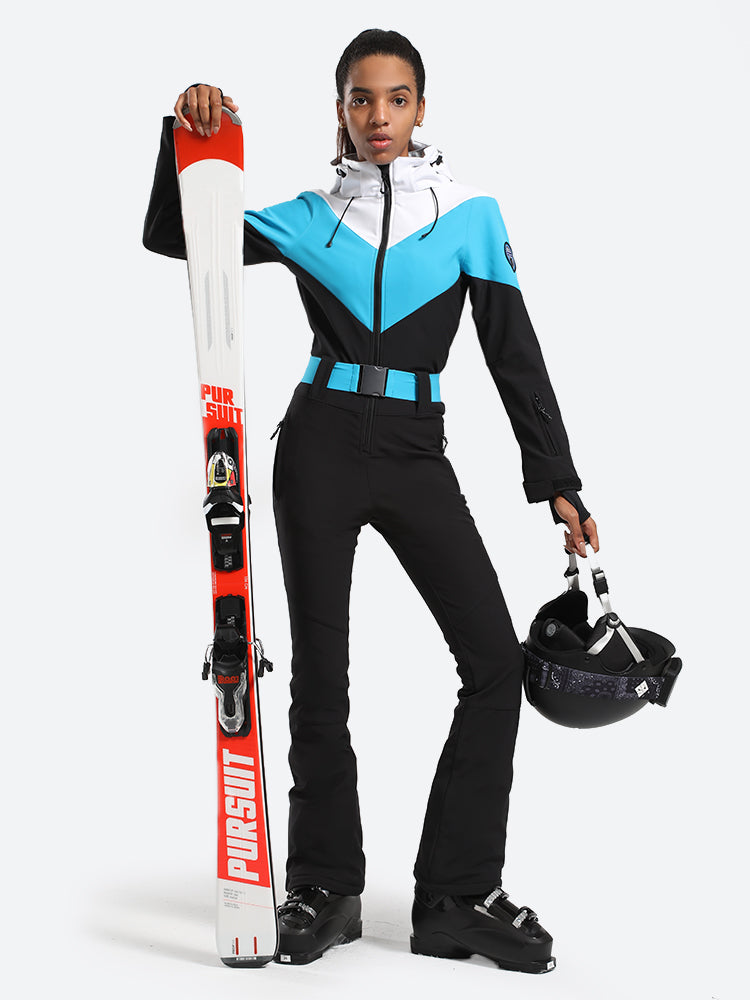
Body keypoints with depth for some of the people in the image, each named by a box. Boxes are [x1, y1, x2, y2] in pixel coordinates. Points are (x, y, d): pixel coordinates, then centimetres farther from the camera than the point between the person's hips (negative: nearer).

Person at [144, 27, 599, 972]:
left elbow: (516, 354, 5)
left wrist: (556, 480, 1)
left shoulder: (470, 213, 7)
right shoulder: (308, 219, 8)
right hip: (322, 445, 0)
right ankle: (326, 887, 16)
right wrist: (186, 135, -8)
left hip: (414, 454, 1)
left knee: (495, 657, -9)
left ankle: (458, 895, 0)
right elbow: (170, 237, 8)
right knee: (321, 671, 2)